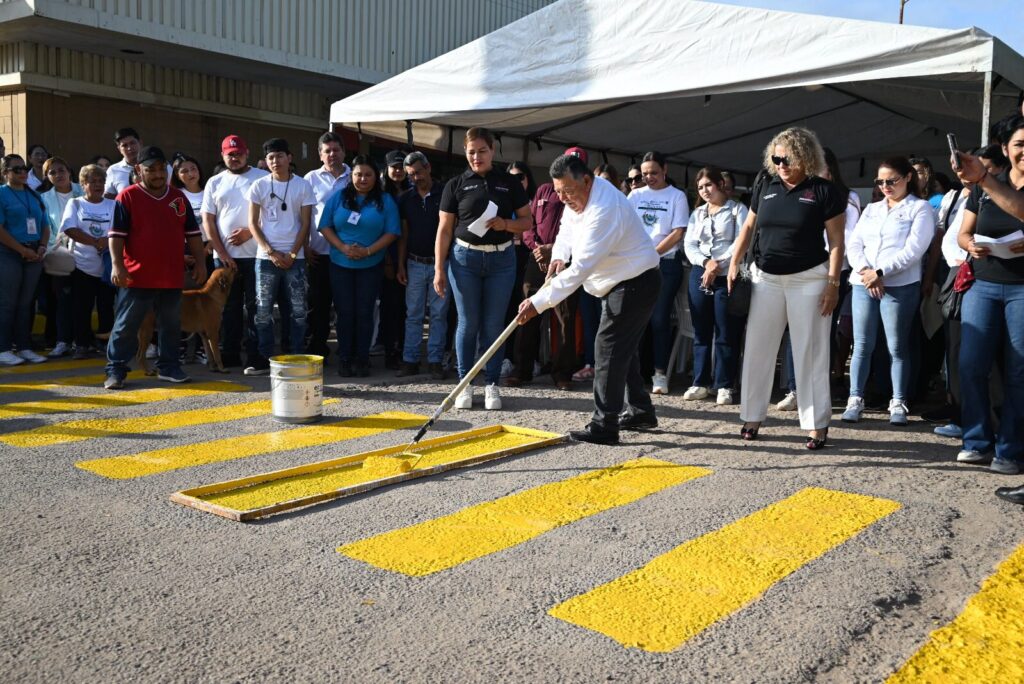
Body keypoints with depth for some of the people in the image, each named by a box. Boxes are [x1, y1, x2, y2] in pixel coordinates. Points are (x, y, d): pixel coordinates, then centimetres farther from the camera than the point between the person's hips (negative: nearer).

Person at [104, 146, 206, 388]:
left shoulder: (179, 197, 10)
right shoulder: (127, 197, -2)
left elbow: (193, 233, 14)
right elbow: (116, 234, -6)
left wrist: (200, 262, 8)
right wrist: (117, 264, -16)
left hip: (172, 277, 4)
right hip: (137, 277, -4)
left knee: (171, 325, 11)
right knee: (125, 326, 1)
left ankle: (168, 366, 23)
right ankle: (115, 371, 8)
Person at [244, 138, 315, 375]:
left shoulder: (303, 186, 2)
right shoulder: (259, 186, 3)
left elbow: (305, 224, 1)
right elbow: (253, 223, 3)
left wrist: (292, 254, -7)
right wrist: (271, 252, -7)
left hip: (295, 258, -1)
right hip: (266, 257, 1)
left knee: (298, 311, 1)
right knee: (263, 311, 3)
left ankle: (298, 359, 8)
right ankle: (265, 359, 11)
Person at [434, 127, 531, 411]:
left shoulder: (509, 183, 6)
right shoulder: (456, 185, 4)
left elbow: (527, 221, 9)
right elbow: (444, 229, 3)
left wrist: (506, 224, -13)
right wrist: (439, 269, -3)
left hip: (501, 259, 1)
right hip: (465, 258, 0)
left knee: (493, 325, 4)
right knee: (468, 323, 3)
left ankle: (492, 384, 13)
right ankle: (465, 384, 14)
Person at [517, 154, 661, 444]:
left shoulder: (604, 210, -31)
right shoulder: (580, 194, 1)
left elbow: (581, 267, -35)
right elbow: (567, 228, 18)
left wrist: (539, 302, -35)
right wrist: (559, 256, -5)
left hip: (636, 284, -10)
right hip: (621, 283, 11)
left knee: (609, 349, -12)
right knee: (623, 348, 17)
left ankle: (604, 426, -9)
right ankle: (639, 411, 30)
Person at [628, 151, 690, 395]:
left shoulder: (677, 196, 4)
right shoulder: (636, 195, 12)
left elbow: (678, 233, -3)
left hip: (666, 263, -3)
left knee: (660, 319, -4)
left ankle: (660, 373, 0)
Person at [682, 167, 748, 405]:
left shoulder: (738, 210, 4)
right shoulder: (697, 214, 18)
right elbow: (689, 244, 7)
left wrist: (718, 265, -15)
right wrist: (706, 262, -11)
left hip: (727, 277, -5)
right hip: (699, 275, 5)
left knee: (726, 334, -4)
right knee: (701, 332, 6)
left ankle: (724, 386, 1)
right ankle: (700, 382, 12)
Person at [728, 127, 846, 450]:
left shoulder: (824, 191, -4)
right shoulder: (767, 188, 9)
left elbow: (836, 241, -6)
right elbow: (748, 226, 17)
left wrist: (833, 282, -12)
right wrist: (734, 262, 9)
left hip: (808, 279, -4)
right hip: (766, 277, 4)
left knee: (810, 352, 0)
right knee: (757, 348, 6)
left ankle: (817, 424, 9)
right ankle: (752, 416, 17)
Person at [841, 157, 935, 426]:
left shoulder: (920, 207, 4)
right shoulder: (871, 209, 19)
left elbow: (914, 249, -8)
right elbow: (854, 244, 10)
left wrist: (880, 273, -13)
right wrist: (864, 271, -8)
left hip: (900, 286, -4)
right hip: (863, 283, 4)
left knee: (898, 347, -2)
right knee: (862, 345, 2)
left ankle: (898, 404, 6)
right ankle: (855, 400, 6)